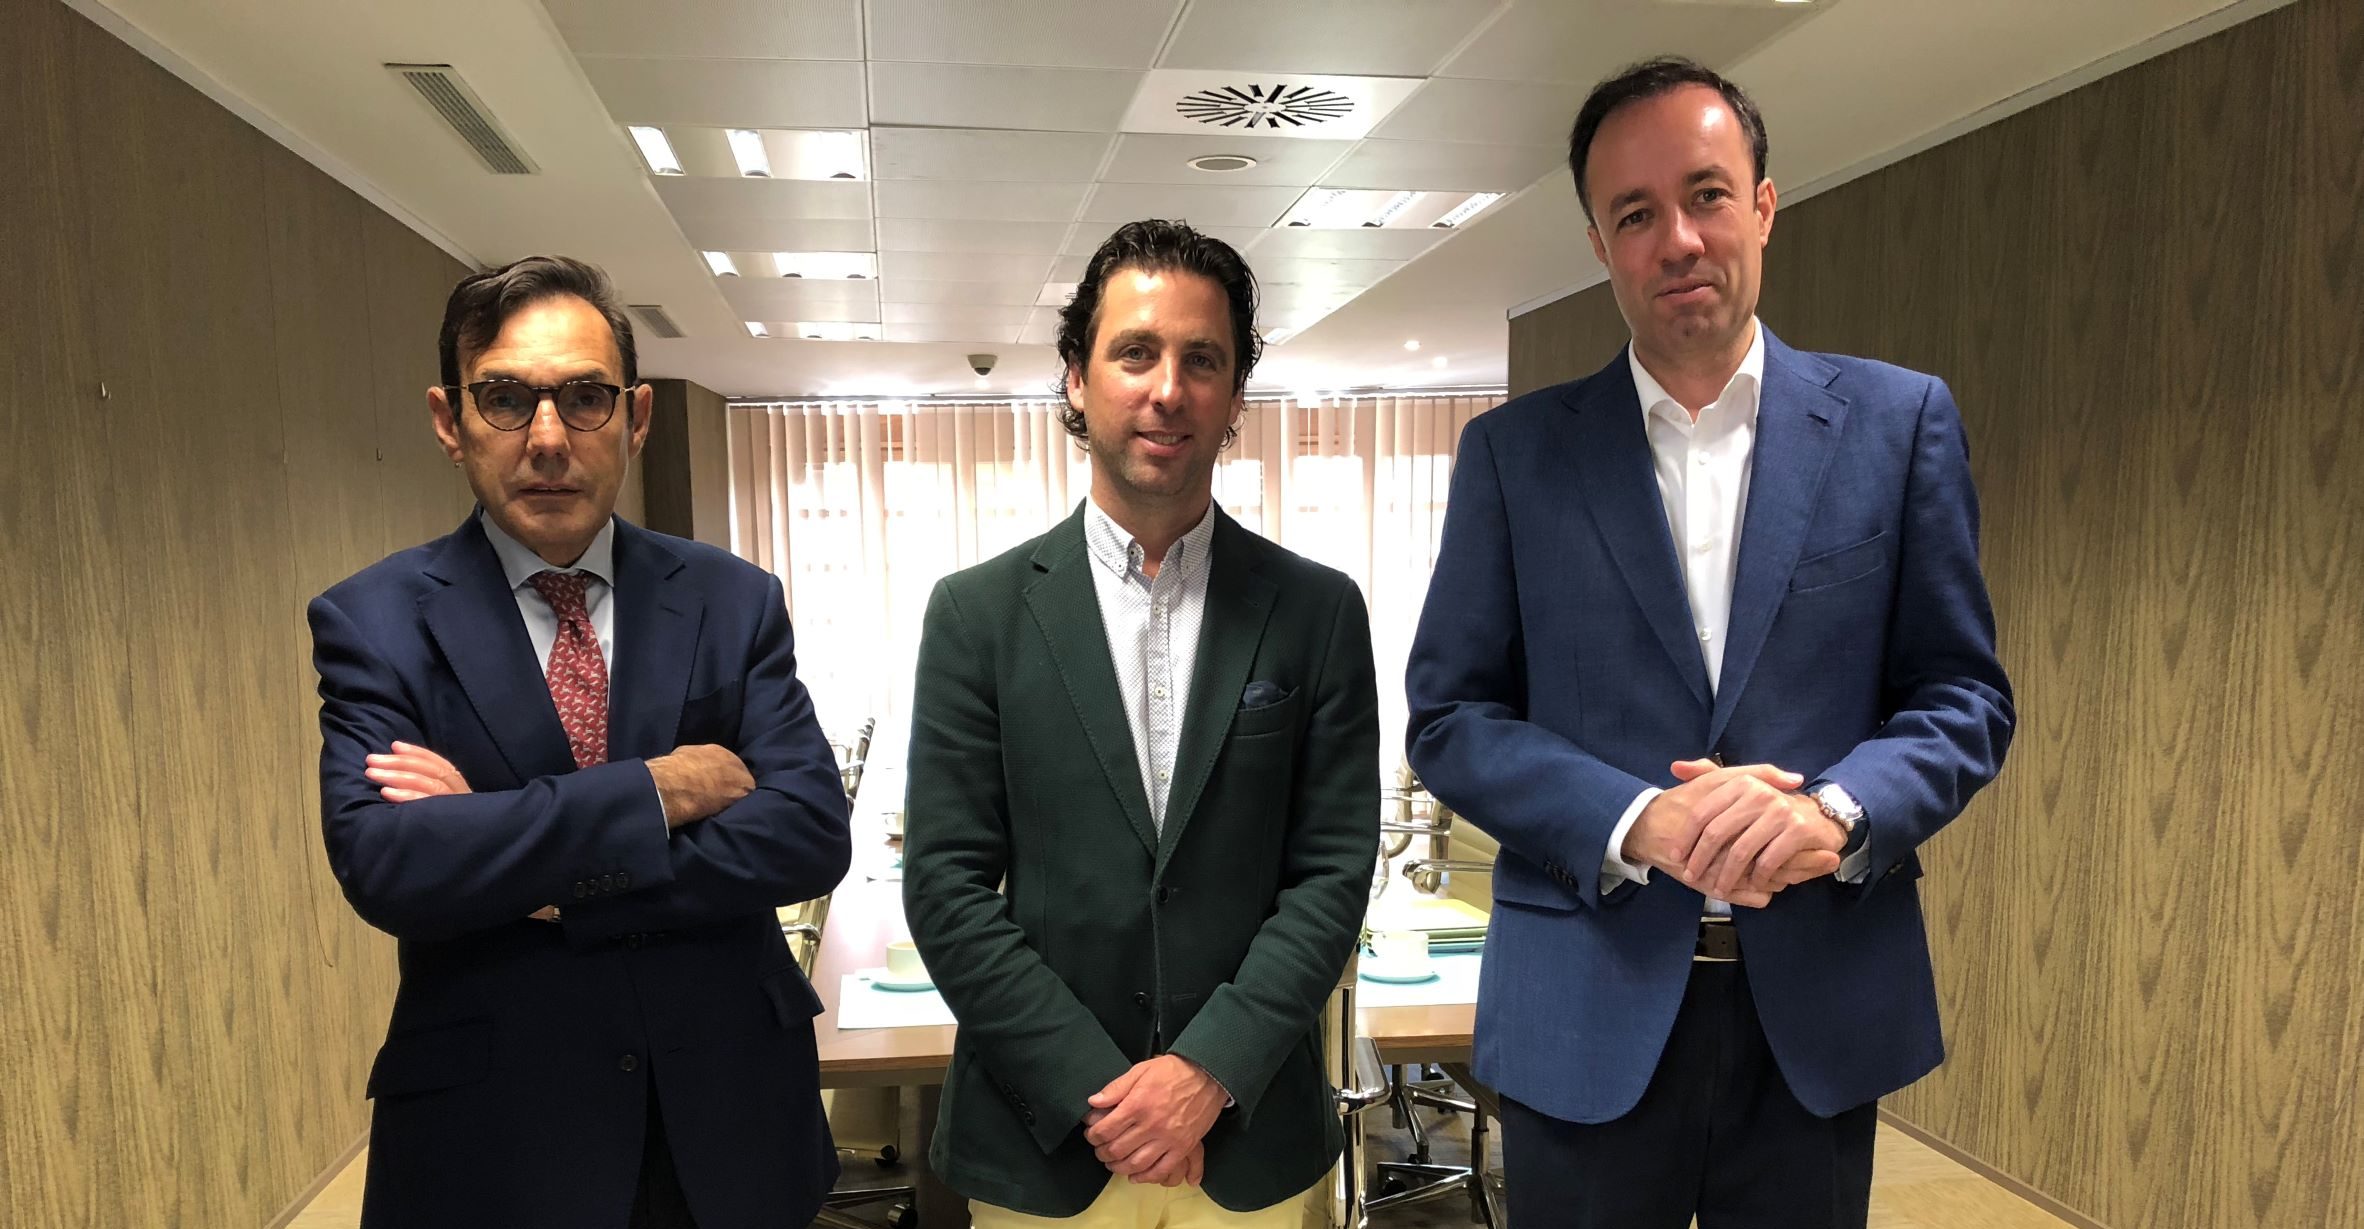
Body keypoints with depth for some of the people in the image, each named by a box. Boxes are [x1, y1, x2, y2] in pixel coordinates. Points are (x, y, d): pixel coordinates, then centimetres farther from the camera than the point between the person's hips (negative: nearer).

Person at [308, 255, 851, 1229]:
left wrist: (523, 866, -17)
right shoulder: (374, 621, -5)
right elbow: (380, 863, -19)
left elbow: (811, 835, -12)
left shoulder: (733, 601, -2)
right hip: (493, 1144, -2)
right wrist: (657, 789, -19)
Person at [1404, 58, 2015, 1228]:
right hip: (1585, 1014, -1)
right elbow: (1447, 715, -2)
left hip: (1821, 1008, 1)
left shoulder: (1899, 420, 2)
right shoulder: (1514, 451, 0)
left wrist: (1838, 811, -17)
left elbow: (1964, 694, 3)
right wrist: (1636, 822, -17)